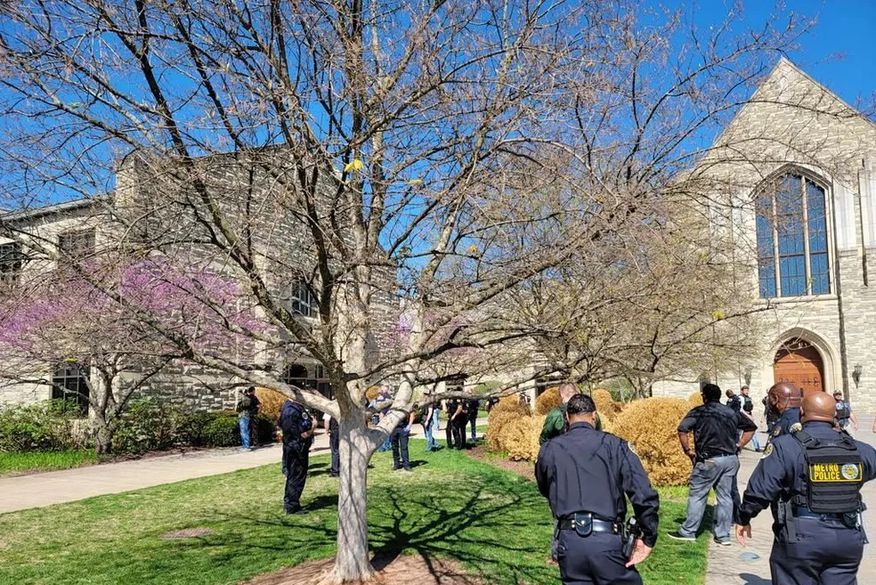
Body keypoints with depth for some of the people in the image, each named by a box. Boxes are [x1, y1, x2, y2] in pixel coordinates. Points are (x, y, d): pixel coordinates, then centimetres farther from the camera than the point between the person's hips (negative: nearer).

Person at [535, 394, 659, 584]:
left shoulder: (549, 450, 7)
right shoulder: (613, 445, -1)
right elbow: (644, 495, -9)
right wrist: (648, 538, 1)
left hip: (568, 540, 2)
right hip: (607, 540, -2)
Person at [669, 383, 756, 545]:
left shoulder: (699, 412, -4)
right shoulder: (732, 412, 11)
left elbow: (682, 429, -16)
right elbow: (751, 427, 18)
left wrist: (687, 451, -5)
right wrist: (738, 446, 14)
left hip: (709, 460, -5)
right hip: (731, 459, 5)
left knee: (697, 495, 4)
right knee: (725, 496, 11)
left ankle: (688, 531, 10)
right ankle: (723, 535, 15)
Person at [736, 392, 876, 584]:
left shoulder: (784, 446, -12)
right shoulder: (857, 449, 1)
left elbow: (760, 490, -13)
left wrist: (744, 519, 3)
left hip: (801, 538, -4)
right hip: (848, 538, 4)